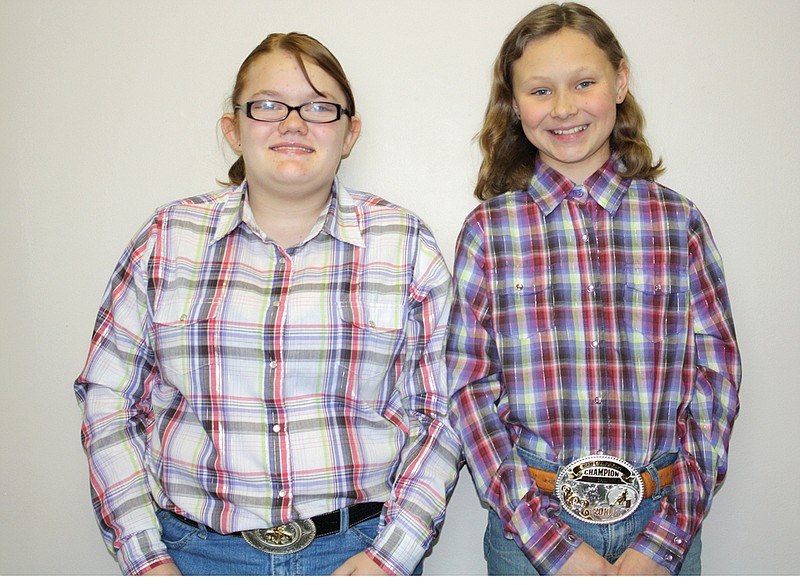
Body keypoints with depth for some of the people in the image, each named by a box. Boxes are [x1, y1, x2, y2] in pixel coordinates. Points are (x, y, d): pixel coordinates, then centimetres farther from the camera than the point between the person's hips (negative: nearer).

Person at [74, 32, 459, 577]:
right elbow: (108, 398, 2)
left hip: (360, 550, 0)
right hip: (193, 550, 1)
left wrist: (391, 556, -9)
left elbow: (440, 413, -1)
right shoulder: (167, 238, 0)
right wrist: (145, 559, -4)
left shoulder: (407, 244, -1)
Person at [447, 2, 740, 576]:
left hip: (663, 520, 1)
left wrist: (663, 540, -8)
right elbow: (469, 389, -6)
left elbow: (716, 378, -1)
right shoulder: (488, 231, -4)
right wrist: (549, 541, -11)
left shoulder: (680, 222, -1)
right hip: (529, 523, -1)